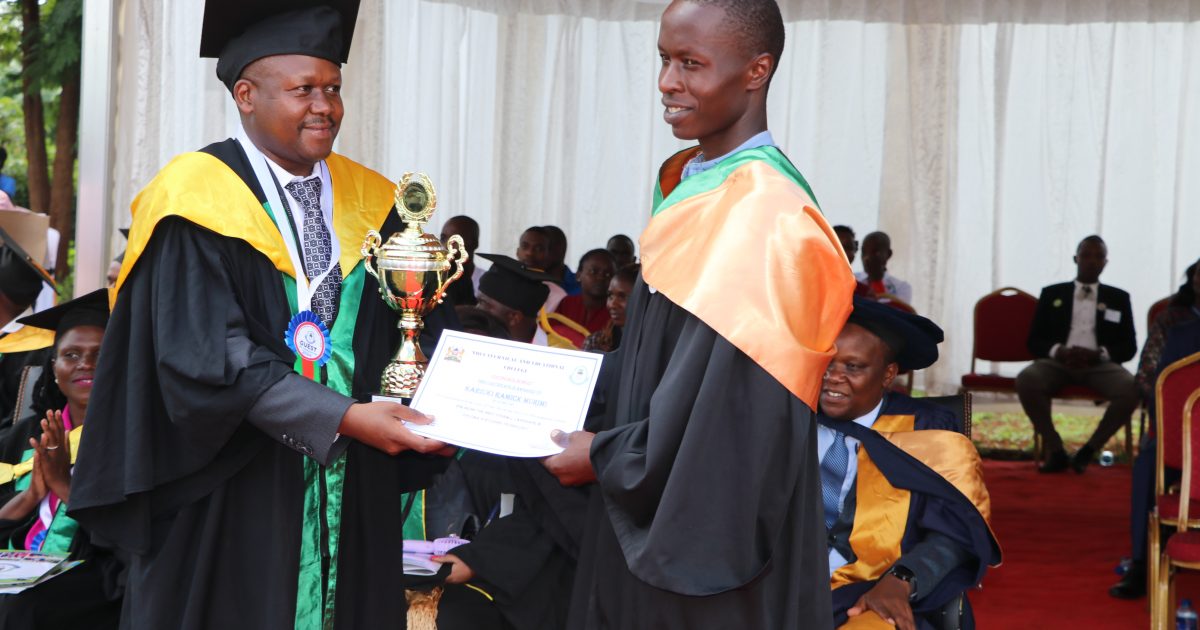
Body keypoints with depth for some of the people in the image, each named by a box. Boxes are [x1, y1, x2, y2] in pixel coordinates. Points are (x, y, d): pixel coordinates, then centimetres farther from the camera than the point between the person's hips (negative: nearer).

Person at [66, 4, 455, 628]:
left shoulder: (369, 203, 9)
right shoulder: (197, 201, -8)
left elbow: (421, 327, 8)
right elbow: (207, 359, -17)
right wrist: (343, 418, -24)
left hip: (352, 498, 5)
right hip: (232, 505, -5)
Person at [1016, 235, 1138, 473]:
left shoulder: (1118, 298, 18)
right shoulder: (1052, 294, 17)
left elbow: (1129, 347, 10)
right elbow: (1034, 341, 11)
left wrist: (1099, 354, -11)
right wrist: (1058, 351, -12)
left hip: (1100, 364, 0)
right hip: (1058, 361, 0)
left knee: (1131, 389, -33)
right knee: (1026, 380, -34)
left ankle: (1089, 450, -19)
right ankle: (1055, 450, -22)